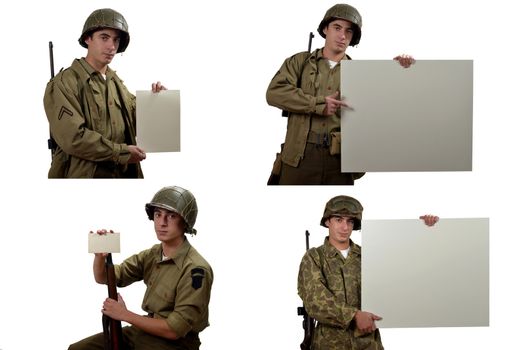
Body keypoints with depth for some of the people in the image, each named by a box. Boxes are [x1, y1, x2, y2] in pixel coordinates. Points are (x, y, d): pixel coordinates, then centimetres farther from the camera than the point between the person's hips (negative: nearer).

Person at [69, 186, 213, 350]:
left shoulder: (196, 269, -20)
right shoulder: (152, 255, 4)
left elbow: (175, 330, -21)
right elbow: (103, 278, 8)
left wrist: (125, 315, -15)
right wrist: (100, 255, -15)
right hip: (147, 329, 7)